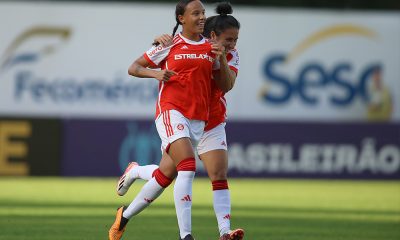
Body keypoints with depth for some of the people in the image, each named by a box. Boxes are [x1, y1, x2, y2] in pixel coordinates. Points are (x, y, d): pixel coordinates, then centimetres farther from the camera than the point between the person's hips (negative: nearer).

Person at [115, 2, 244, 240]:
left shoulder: (231, 55, -5)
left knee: (220, 175, -12)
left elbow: (227, 86, -18)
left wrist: (221, 60, -34)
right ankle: (134, 171, 36)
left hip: (212, 124, 3)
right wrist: (163, 40, -32)